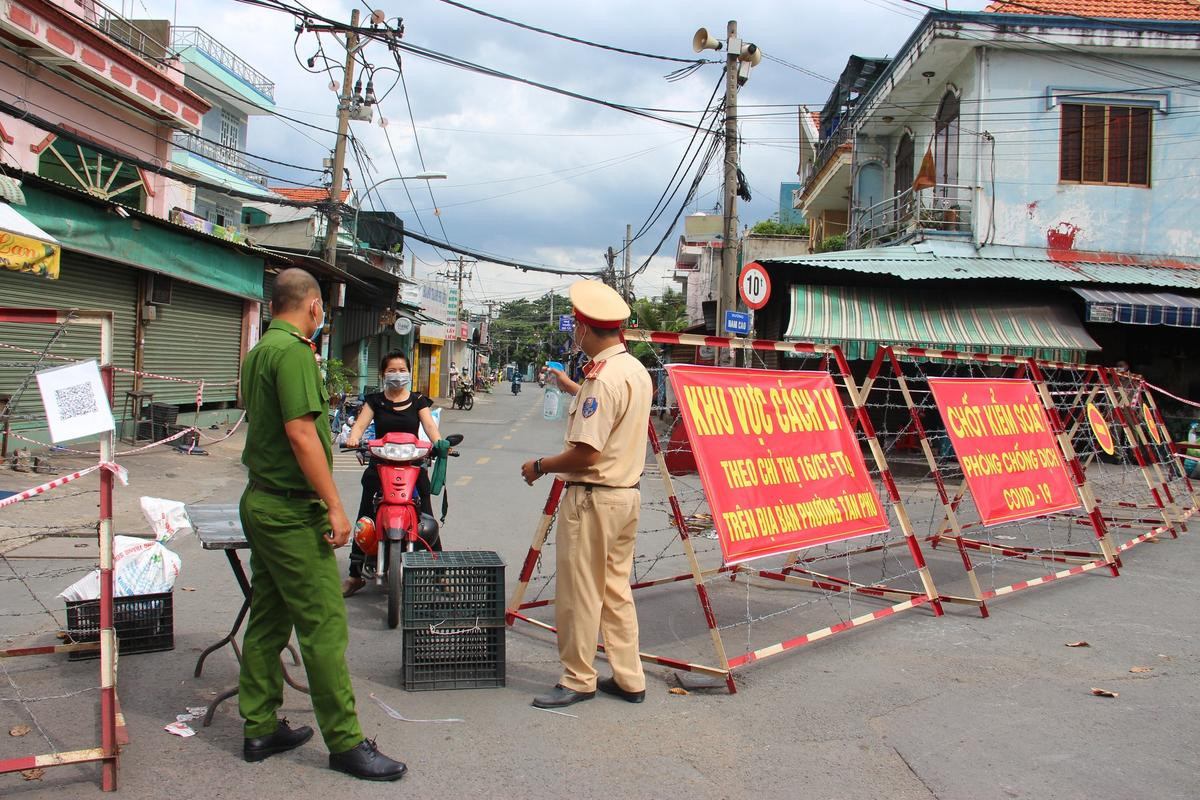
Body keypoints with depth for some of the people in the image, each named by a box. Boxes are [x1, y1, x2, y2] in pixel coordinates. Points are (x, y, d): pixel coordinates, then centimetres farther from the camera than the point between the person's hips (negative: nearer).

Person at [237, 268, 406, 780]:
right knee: (324, 625, -5)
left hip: (261, 502, 10)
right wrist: (334, 506, -20)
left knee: (267, 619, 15)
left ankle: (260, 728, 24)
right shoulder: (294, 351, -17)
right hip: (293, 511, -10)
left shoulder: (258, 351, 13)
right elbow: (301, 433, -23)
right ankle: (345, 743, 2)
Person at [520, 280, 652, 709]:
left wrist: (541, 465, -9)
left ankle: (578, 680, 15)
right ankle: (628, 678, 23)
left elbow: (587, 453, -25)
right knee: (616, 589, 17)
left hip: (592, 497, -9)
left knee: (579, 593, 3)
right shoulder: (638, 371, 8)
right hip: (628, 493, 9)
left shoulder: (602, 377, -21)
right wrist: (572, 388, 41)